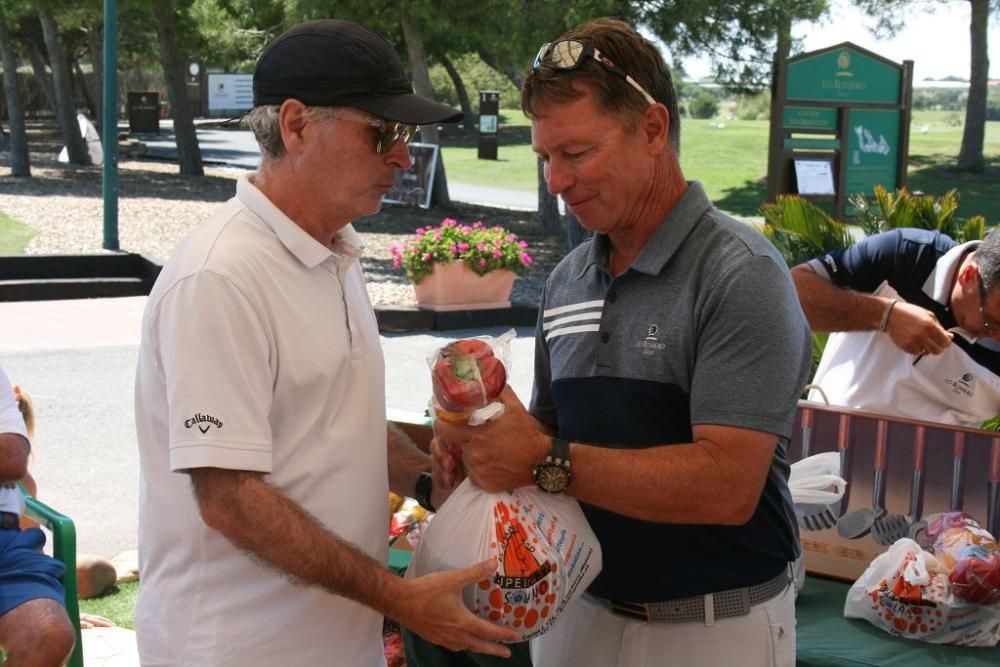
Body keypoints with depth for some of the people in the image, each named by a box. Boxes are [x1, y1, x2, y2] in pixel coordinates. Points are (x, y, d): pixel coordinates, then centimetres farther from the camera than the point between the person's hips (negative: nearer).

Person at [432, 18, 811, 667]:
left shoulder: (740, 274, -16)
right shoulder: (568, 280, 5)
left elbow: (727, 486, -24)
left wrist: (547, 463, -26)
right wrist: (482, 437, -7)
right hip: (581, 611, 6)